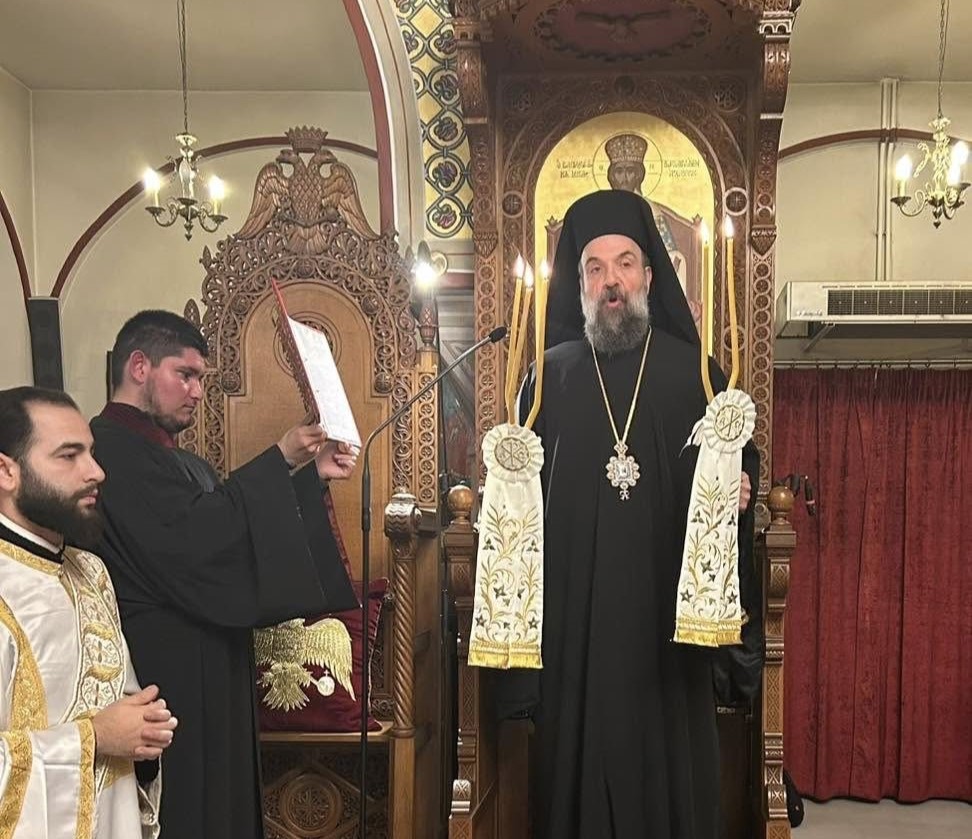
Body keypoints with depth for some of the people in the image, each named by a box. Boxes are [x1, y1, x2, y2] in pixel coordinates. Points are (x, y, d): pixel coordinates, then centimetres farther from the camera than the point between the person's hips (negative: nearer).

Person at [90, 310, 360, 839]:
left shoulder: (172, 457, 15)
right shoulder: (110, 447, -16)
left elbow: (226, 530, 17)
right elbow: (193, 536, -26)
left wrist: (313, 473, 8)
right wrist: (281, 461, -19)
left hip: (205, 673, 10)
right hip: (164, 676, -10)